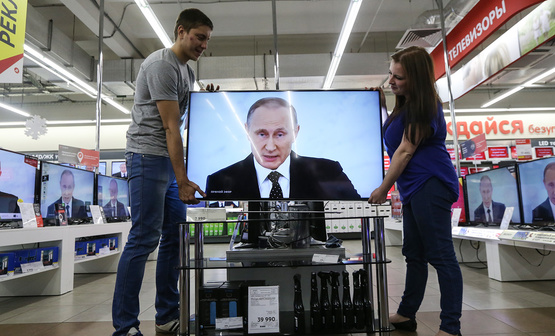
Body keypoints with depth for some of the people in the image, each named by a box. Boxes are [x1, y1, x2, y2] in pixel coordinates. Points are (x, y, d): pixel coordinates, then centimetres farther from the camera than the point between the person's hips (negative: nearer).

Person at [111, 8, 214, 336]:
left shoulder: (188, 71, 19)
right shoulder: (162, 65, -10)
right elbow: (170, 126, -18)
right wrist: (183, 180, -21)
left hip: (171, 161, 9)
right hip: (149, 157, -9)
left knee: (175, 237, 8)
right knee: (144, 238, -9)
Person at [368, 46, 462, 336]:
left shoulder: (424, 106, -10)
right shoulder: (407, 105, 20)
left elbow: (405, 150, -12)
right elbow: (391, 139, 26)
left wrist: (384, 188, -8)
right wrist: (382, 107, 18)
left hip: (430, 185, -10)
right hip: (415, 189, 10)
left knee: (441, 255, -6)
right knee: (414, 254, 14)